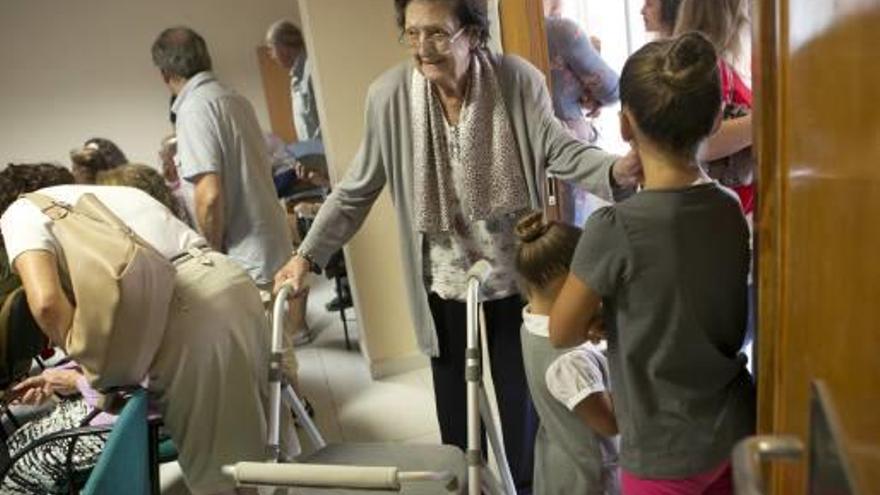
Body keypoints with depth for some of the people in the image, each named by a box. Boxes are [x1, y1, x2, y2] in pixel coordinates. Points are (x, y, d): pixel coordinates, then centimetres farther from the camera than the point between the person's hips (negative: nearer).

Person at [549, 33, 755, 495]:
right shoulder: (731, 208, -6)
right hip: (737, 430, 6)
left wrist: (601, 315, 8)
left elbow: (562, 333, -10)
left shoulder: (614, 227, -24)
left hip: (665, 453, -5)